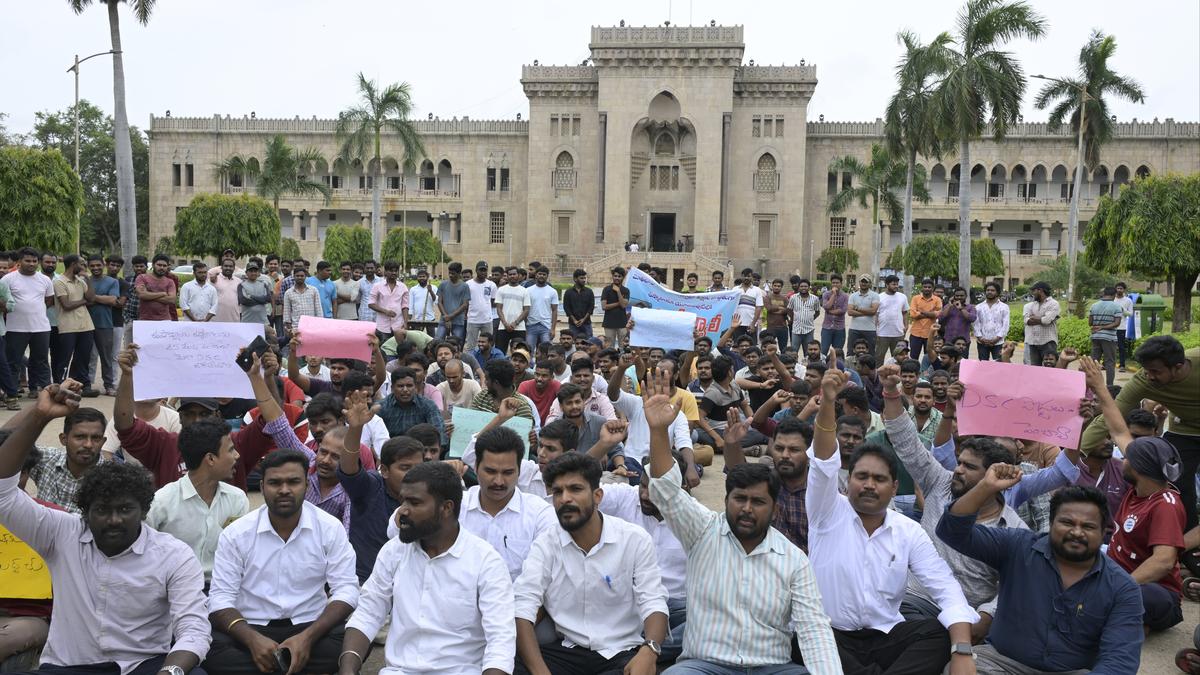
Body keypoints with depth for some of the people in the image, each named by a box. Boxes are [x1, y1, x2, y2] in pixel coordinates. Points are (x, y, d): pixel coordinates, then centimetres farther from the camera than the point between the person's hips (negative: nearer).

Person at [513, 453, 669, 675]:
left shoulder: (635, 539, -4)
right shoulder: (544, 546, -1)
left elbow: (653, 603, -8)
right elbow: (522, 610, -11)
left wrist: (649, 650, -30)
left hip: (623, 652, -1)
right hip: (567, 650, 1)